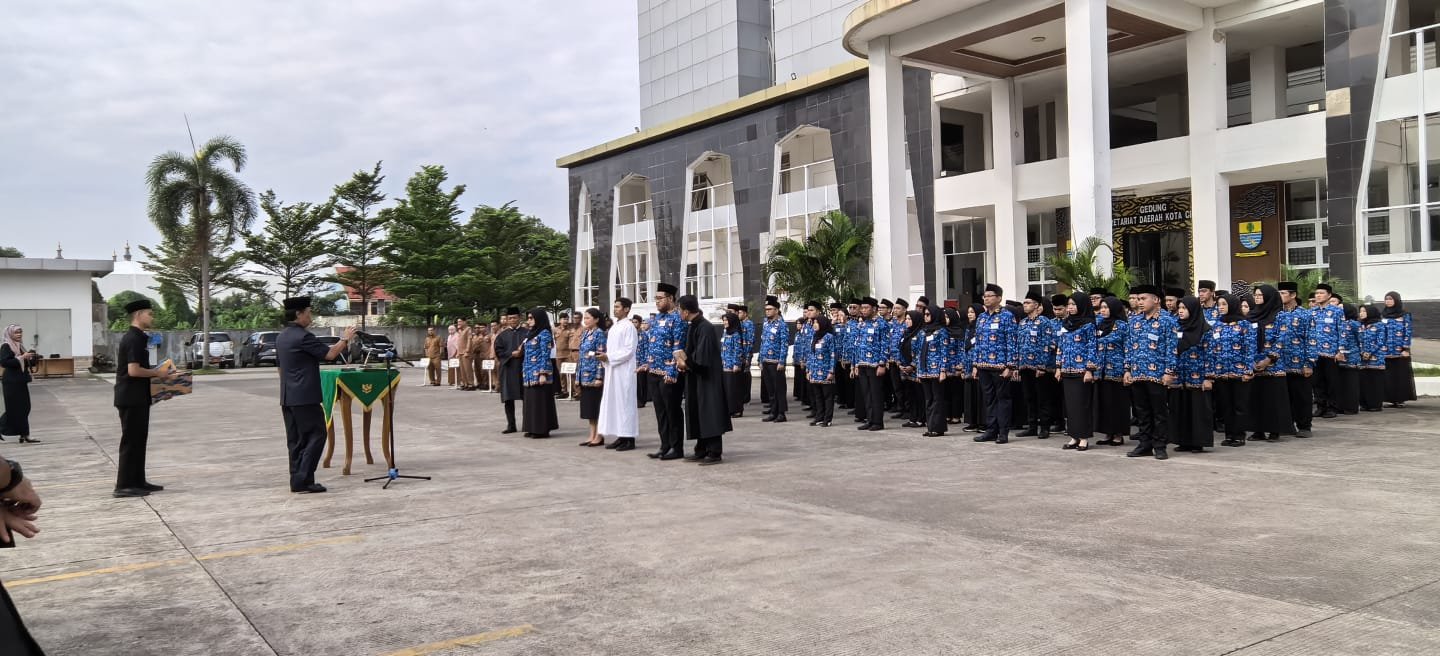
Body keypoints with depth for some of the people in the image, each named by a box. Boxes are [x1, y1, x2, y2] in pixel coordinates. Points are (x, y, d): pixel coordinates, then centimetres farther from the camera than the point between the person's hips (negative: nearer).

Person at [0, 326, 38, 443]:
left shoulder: (20, 346, 14)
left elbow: (26, 363, 21)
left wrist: (31, 358, 1)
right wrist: (21, 358, -22)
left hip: (21, 381, 8)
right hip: (11, 382, -8)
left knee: (24, 408, 6)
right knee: (14, 408, -5)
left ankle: (24, 435, 10)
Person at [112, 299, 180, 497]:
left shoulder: (137, 338, 14)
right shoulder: (133, 339, -17)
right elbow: (133, 370, -24)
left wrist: (157, 374, 13)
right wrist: (158, 373, -13)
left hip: (137, 398, 10)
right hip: (132, 398, -10)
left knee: (138, 440, 14)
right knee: (131, 441, -4)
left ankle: (138, 481, 21)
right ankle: (124, 485, 1)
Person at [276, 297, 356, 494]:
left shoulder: (281, 337, 14)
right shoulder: (303, 337, -15)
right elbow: (329, 354, -14)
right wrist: (346, 339, 0)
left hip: (287, 398, 9)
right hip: (305, 397, -9)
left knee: (295, 440, 11)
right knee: (316, 435, -4)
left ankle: (297, 480, 12)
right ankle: (303, 480, -8)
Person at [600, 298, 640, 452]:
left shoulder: (628, 326, -10)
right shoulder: (613, 328, 16)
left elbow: (629, 351, -16)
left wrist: (609, 357, -17)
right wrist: (605, 357, 3)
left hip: (624, 371, -9)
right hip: (612, 370, 9)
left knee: (625, 402, -5)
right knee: (613, 402, 8)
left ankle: (629, 438, 0)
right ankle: (621, 436, 14)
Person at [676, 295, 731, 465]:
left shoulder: (705, 327, -19)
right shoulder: (691, 326, 10)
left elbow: (703, 356, -24)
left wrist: (686, 363, -12)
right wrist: (682, 361, -1)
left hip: (707, 378, -10)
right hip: (695, 379, 10)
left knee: (709, 414, -6)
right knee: (698, 415, 13)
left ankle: (714, 453, -2)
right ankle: (701, 450, 20)